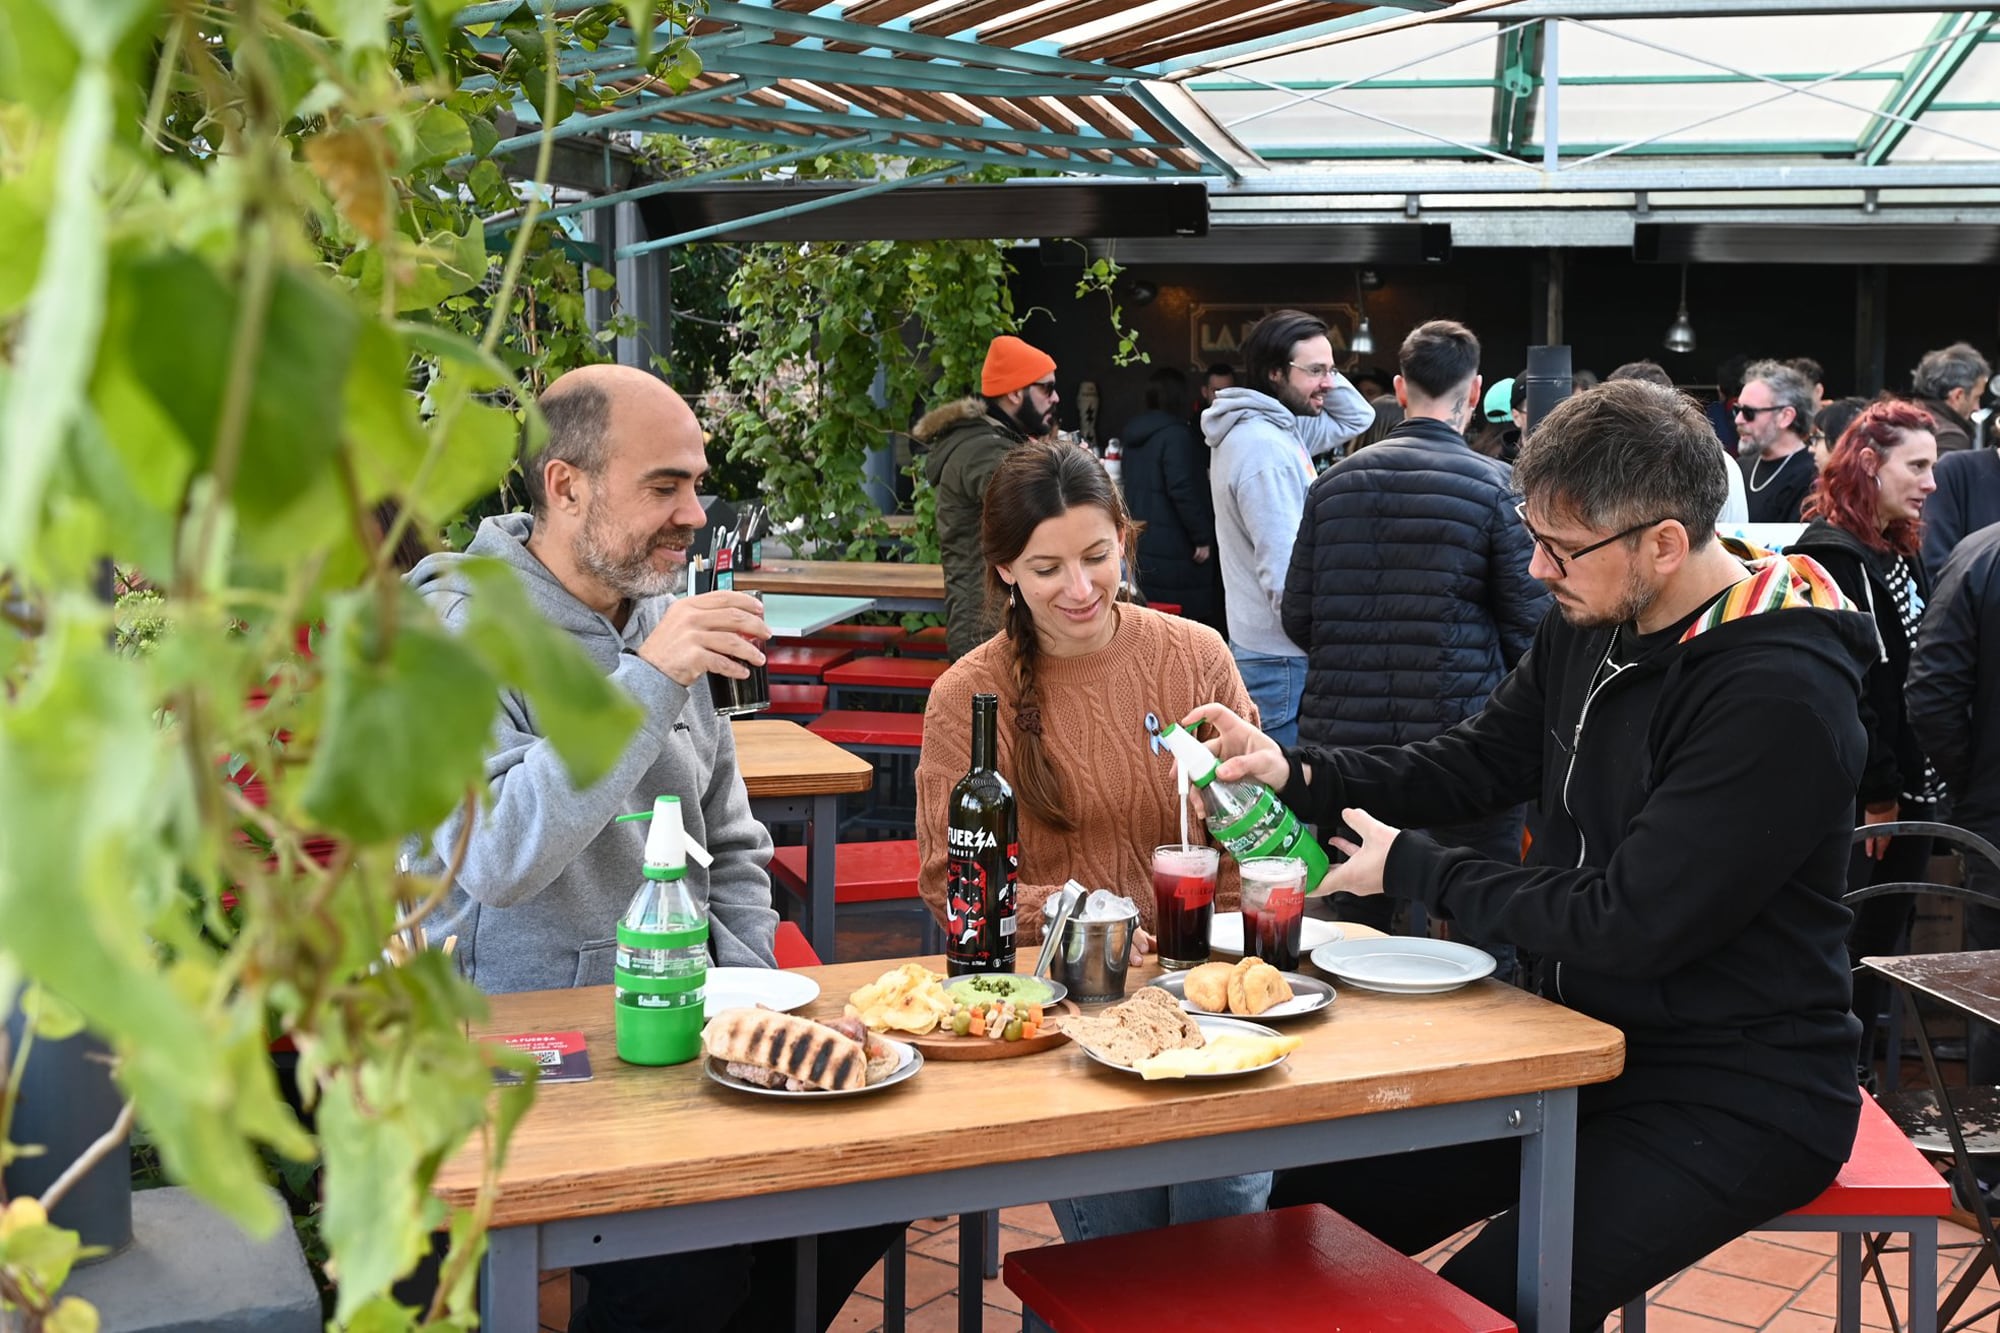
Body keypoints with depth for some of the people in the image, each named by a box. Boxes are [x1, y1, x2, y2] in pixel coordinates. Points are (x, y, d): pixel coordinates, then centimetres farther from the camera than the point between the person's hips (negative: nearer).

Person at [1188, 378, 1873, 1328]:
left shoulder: (1781, 698, -23)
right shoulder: (1587, 629, 2)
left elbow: (1633, 925, -24)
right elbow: (1472, 764, 11)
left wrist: (1415, 868, -14)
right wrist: (1293, 774, -5)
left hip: (1740, 1095, -7)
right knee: (1307, 1210, 0)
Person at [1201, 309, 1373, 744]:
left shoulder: (1276, 430, 10)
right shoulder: (1265, 449, -20)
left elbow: (1356, 417, 23)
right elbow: (1288, 578, -24)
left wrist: (1325, 376, 5)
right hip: (1284, 660, -10)